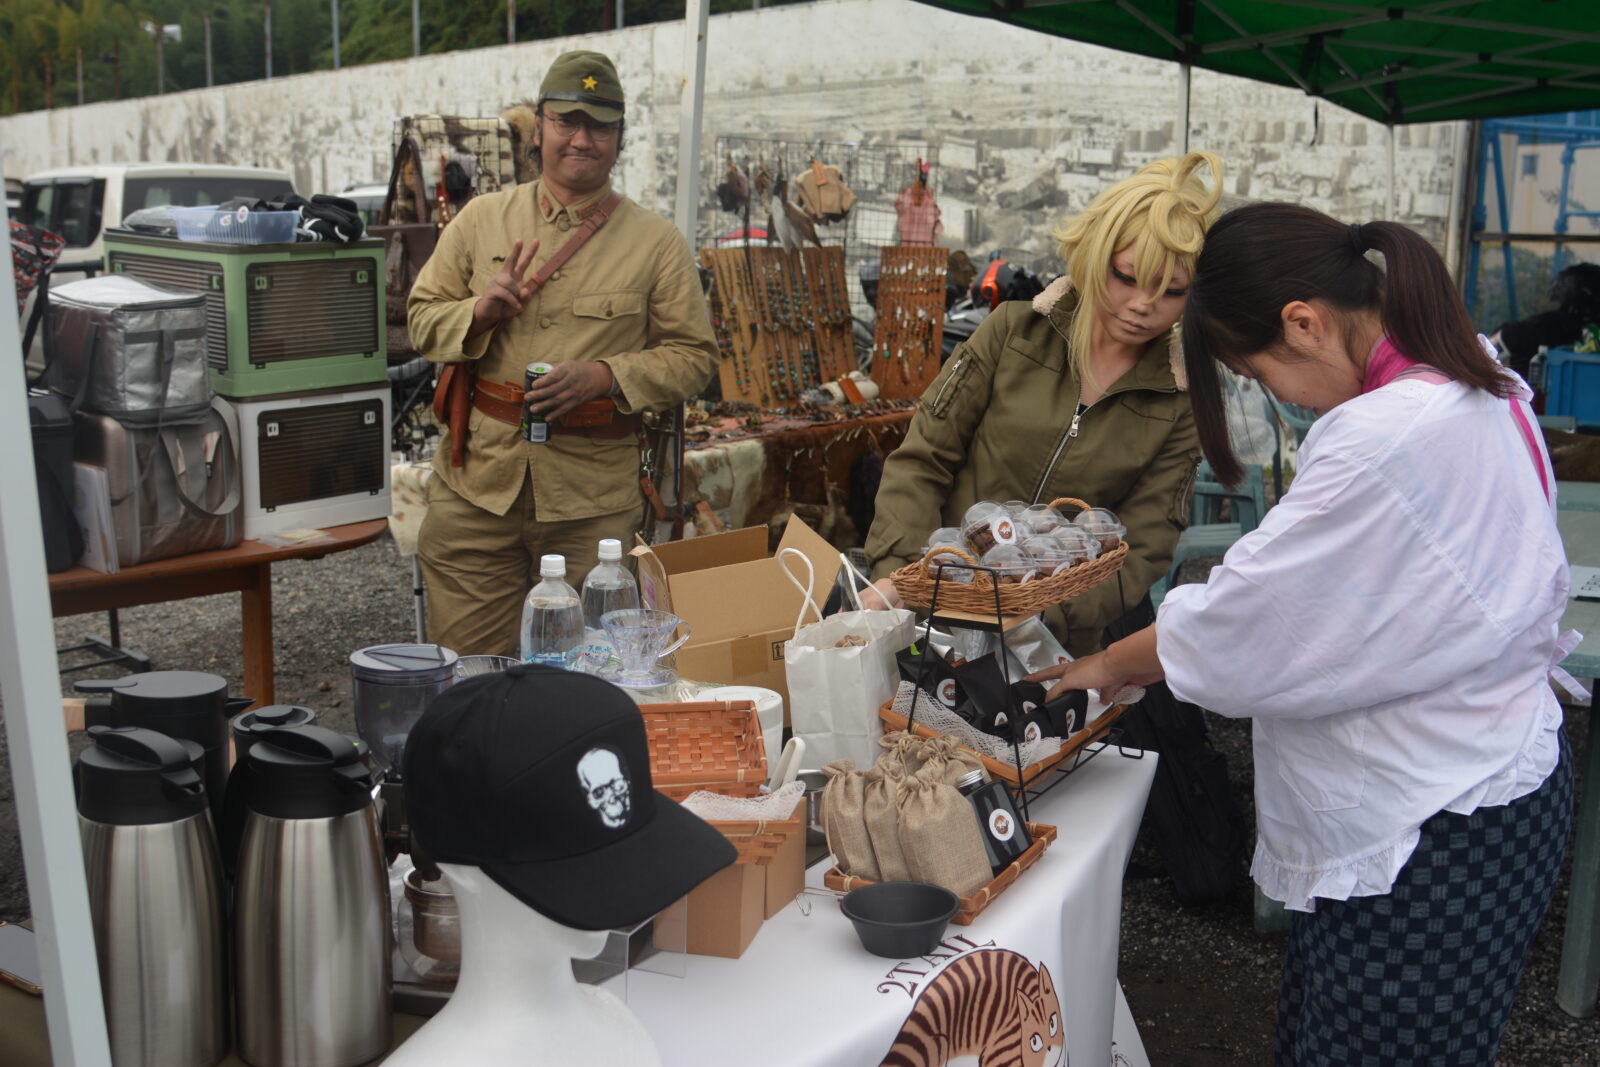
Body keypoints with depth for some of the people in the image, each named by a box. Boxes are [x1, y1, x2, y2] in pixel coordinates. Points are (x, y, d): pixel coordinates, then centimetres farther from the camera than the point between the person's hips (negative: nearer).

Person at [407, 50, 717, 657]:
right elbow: (422, 318, 14)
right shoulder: (481, 219, 10)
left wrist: (604, 376, -13)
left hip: (594, 498, -1)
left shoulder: (656, 242, 5)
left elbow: (693, 355, 3)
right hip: (477, 480, 1)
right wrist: (479, 312, -8)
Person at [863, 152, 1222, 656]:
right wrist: (898, 572, -15)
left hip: (1055, 650, 0)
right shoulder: (1015, 330, 1)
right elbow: (923, 458, 2)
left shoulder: (1179, 405, 2)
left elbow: (1141, 550, -3)